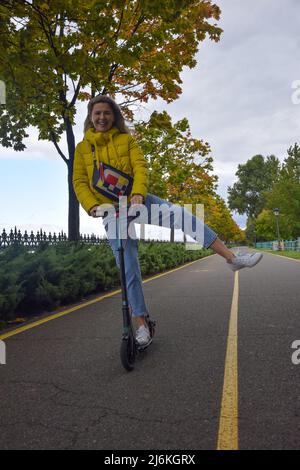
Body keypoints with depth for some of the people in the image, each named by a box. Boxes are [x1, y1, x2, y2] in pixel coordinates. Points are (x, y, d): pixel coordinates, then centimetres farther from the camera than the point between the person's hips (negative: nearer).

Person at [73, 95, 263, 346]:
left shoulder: (126, 139, 7)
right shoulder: (82, 148, 8)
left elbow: (140, 166, -6)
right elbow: (79, 182, 1)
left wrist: (138, 193, -26)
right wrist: (93, 206, -18)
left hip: (136, 200, 0)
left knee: (182, 215, -23)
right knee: (129, 270, -2)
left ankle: (233, 257, -19)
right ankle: (142, 323, 10)